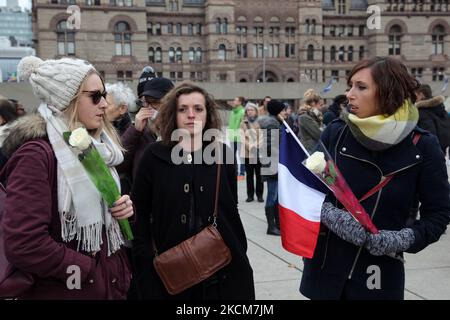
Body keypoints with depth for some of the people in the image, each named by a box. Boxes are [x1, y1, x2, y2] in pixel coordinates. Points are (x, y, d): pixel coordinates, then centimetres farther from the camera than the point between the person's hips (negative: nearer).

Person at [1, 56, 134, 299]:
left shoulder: (97, 148, 7)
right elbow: (22, 245, -26)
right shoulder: (36, 154, -18)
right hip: (68, 290, -7)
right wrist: (91, 271, -16)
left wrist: (125, 208, -3)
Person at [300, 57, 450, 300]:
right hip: (325, 266, 1)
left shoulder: (422, 147, -8)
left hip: (380, 275, -1)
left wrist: (402, 240, -17)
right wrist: (332, 215, -20)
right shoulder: (335, 133, -5)